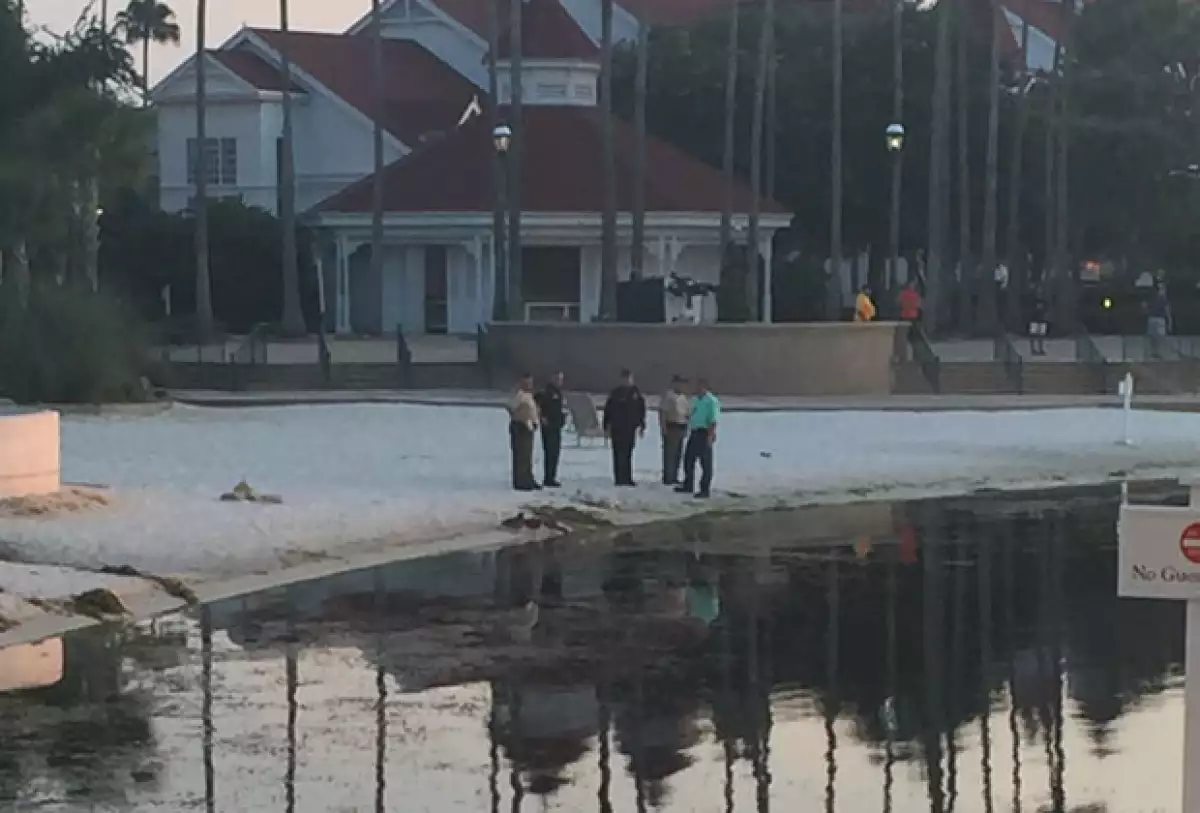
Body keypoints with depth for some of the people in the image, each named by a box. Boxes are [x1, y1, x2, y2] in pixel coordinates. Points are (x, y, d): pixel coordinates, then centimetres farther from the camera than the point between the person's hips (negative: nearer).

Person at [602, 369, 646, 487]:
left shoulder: (636, 392, 8)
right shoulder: (616, 393, -4)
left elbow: (641, 409, 15)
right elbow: (608, 410, -3)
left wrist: (642, 425, 12)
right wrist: (606, 427, -5)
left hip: (631, 428, 4)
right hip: (617, 428, -4)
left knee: (628, 454, 9)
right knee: (619, 454, -6)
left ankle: (627, 478, 14)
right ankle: (620, 478, -6)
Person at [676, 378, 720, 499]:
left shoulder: (711, 401, -12)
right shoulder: (697, 400, 16)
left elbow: (713, 420, -18)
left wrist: (710, 436, -24)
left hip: (704, 434, -9)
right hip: (694, 433, 9)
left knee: (705, 463, -2)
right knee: (688, 459, 14)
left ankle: (704, 490, 2)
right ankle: (688, 486, 27)